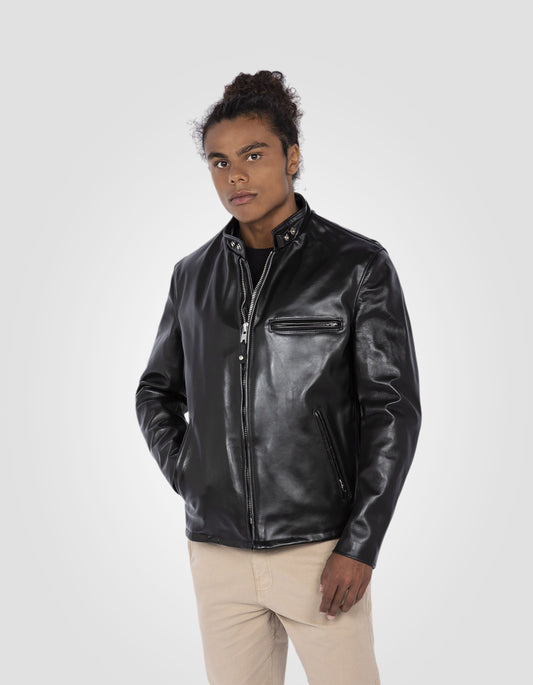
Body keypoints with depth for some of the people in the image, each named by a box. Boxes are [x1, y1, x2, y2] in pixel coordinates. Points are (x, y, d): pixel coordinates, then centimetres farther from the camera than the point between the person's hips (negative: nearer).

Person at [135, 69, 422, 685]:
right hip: (216, 551, 4)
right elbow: (157, 392, 22)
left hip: (319, 551, -3)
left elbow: (393, 409, -6)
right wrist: (182, 473, 5)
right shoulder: (193, 275, 9)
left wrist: (360, 547, -11)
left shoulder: (359, 265, -4)